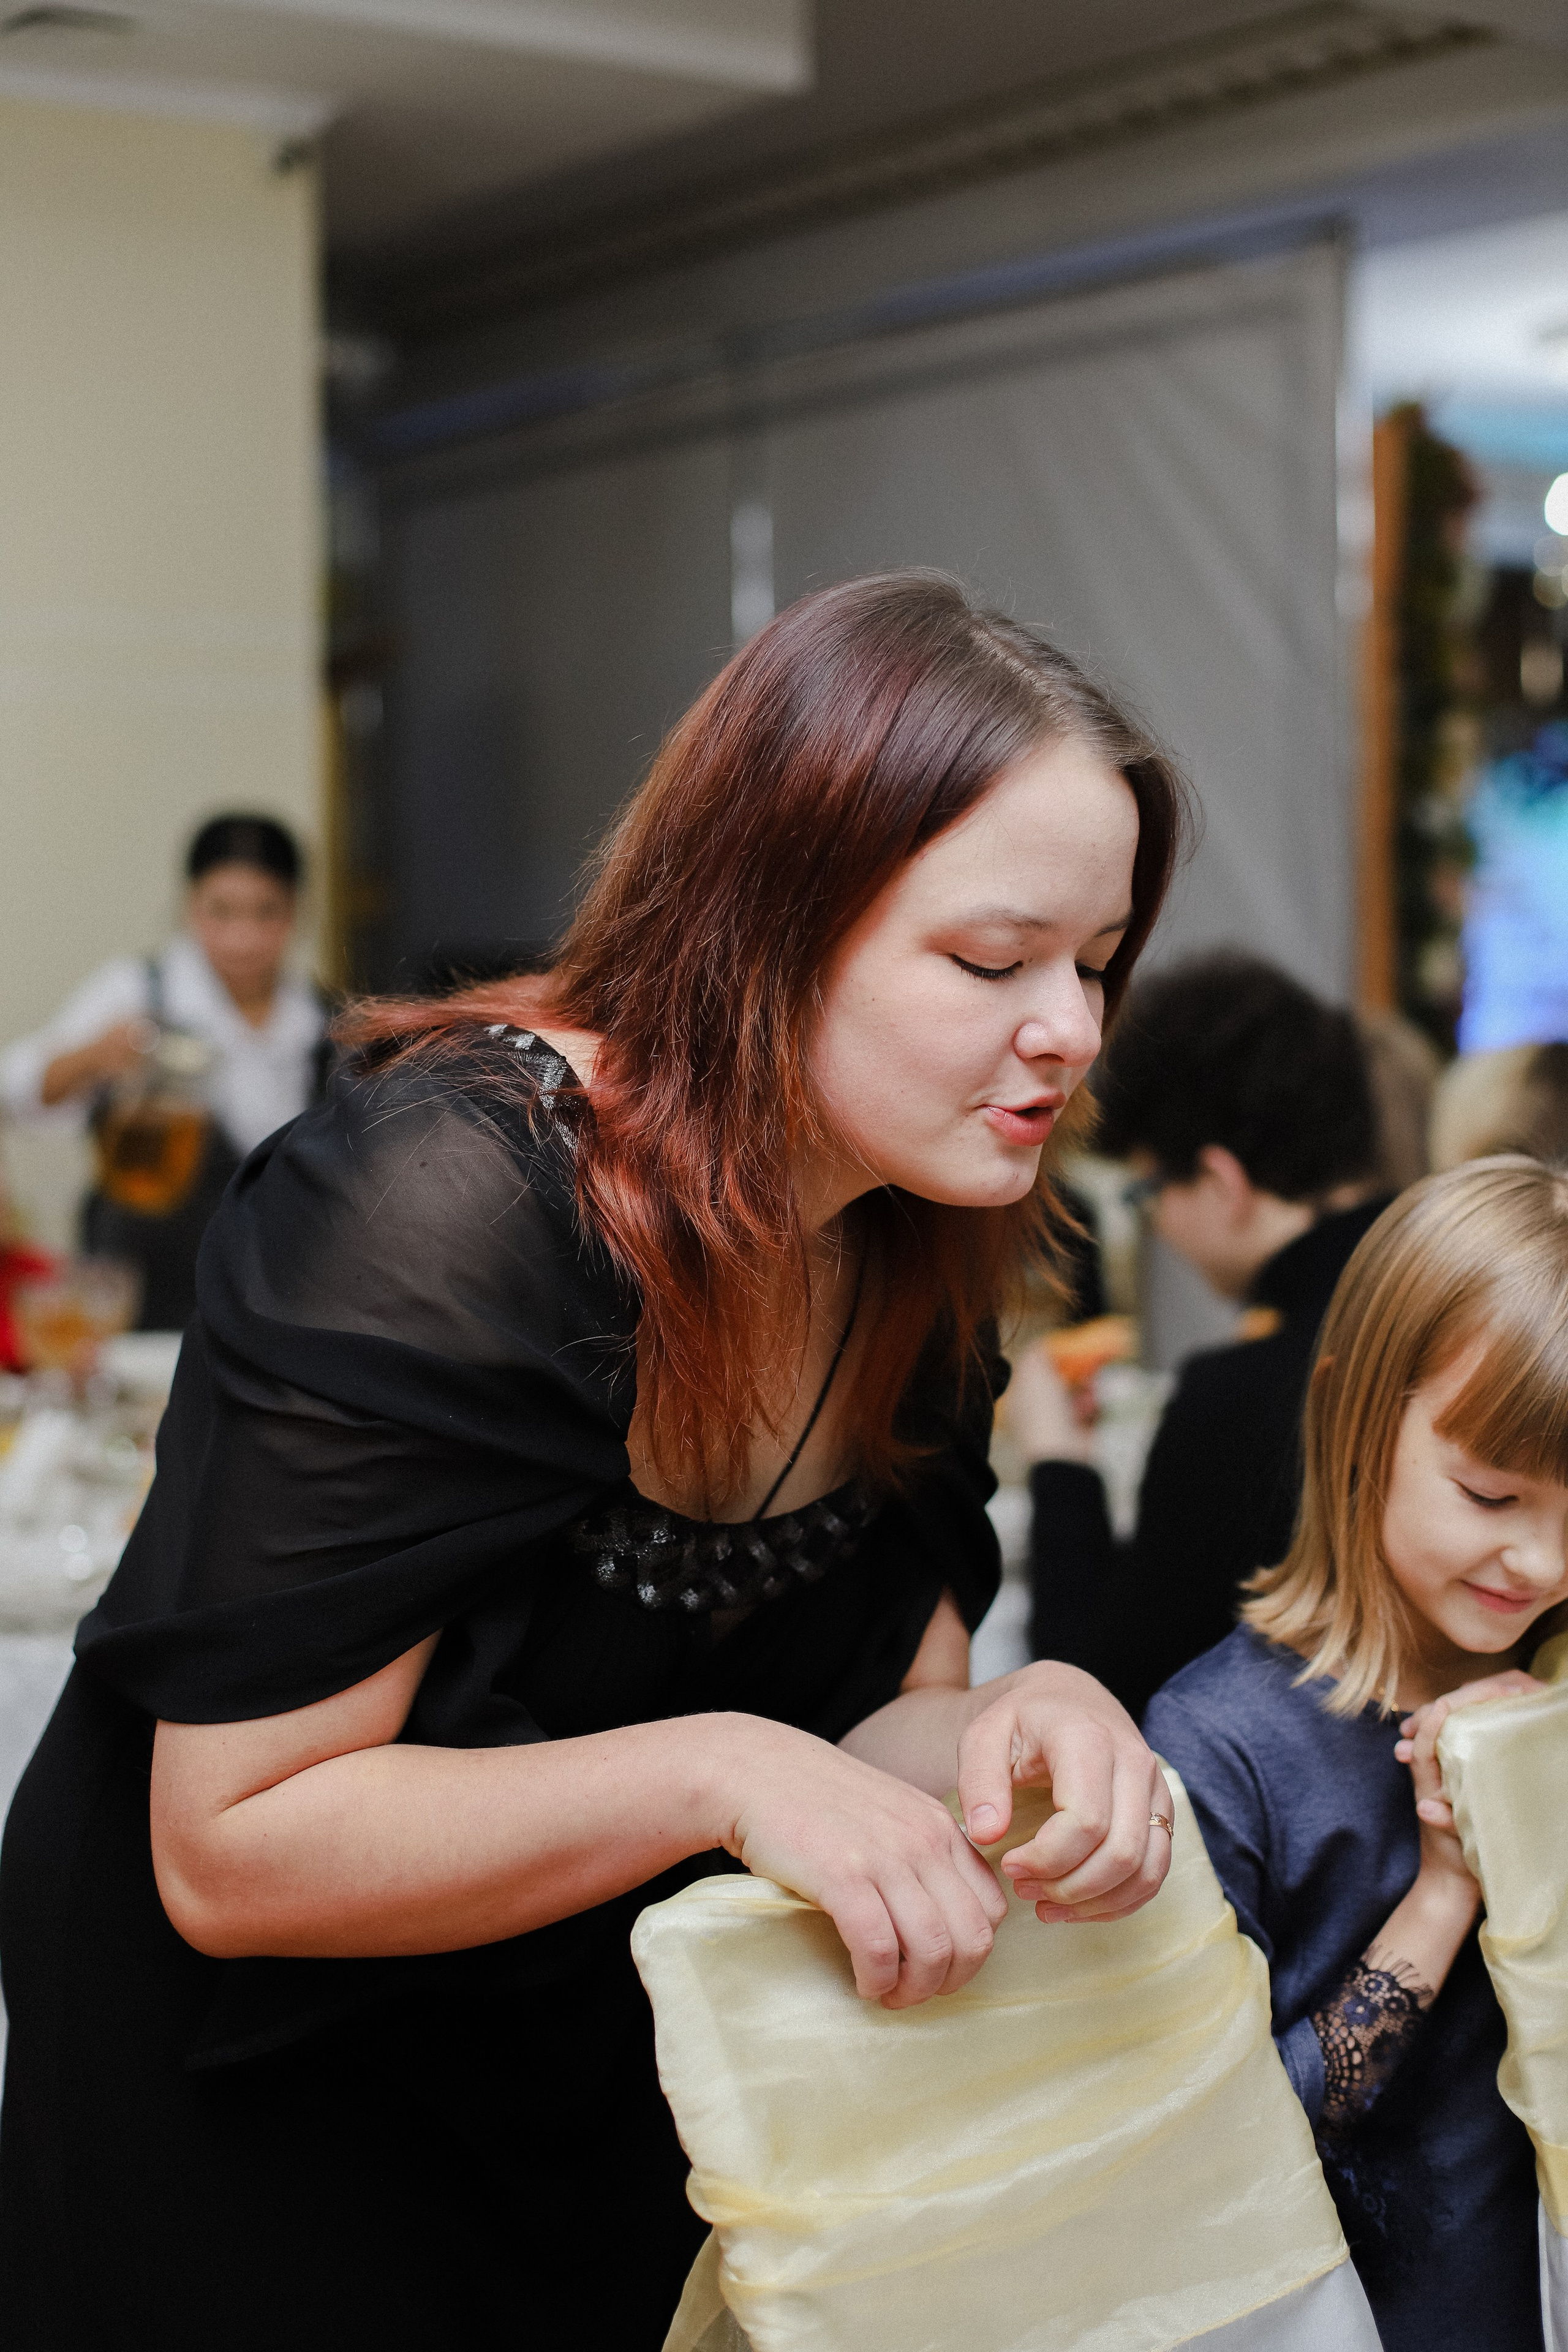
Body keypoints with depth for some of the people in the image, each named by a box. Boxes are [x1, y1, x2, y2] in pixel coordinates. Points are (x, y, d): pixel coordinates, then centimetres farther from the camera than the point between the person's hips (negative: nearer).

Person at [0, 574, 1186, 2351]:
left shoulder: (916, 1241, -8)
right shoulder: (443, 1213, -30)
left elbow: (873, 1720, -5)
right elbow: (231, 1850, -28)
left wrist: (1025, 1728, -28)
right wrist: (719, 1770, -37)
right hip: (247, 2116, -6)